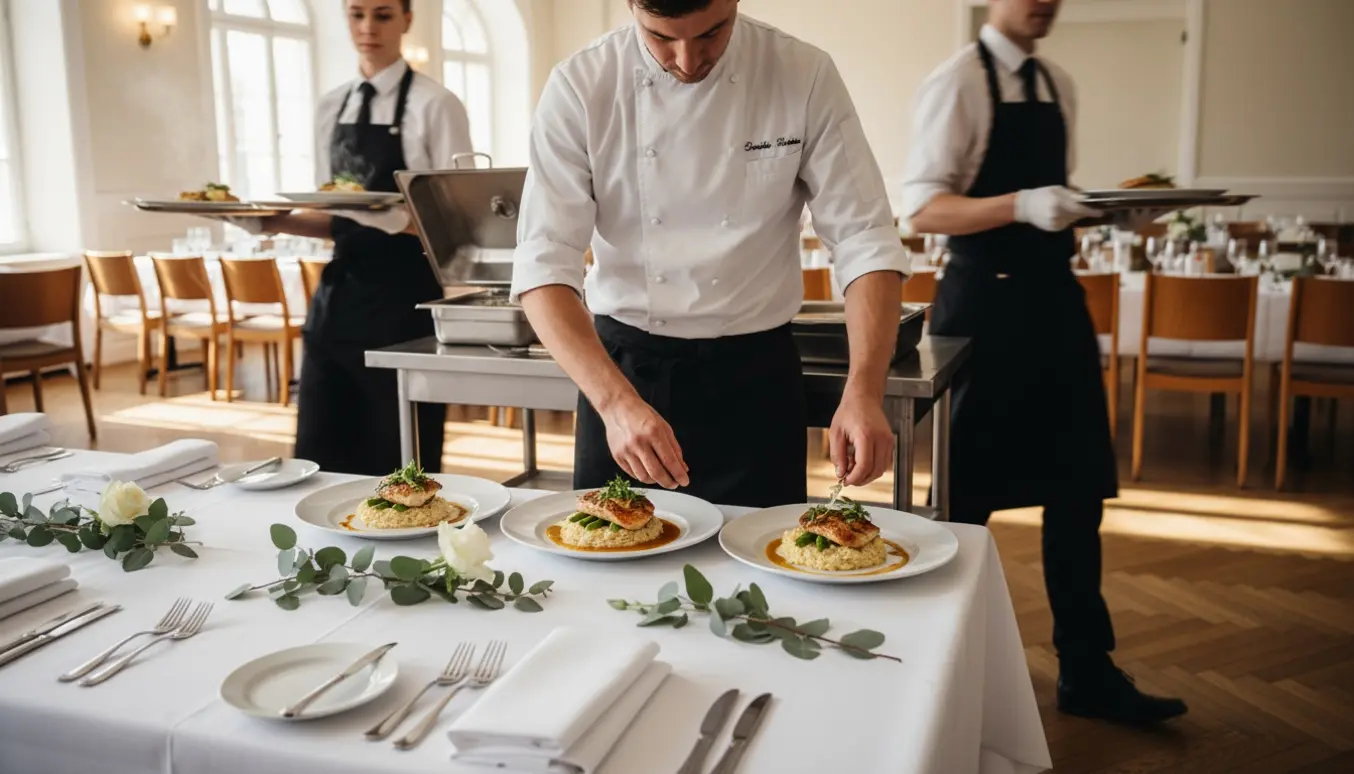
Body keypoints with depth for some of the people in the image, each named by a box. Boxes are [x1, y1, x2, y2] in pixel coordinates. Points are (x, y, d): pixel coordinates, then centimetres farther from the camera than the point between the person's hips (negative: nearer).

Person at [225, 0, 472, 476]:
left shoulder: (434, 105, -5)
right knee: (319, 460, 10)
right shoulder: (329, 109, 13)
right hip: (337, 293, 6)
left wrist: (395, 218, -28)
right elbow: (334, 219, 16)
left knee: (400, 467, 3)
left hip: (402, 298, -6)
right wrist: (275, 222, -2)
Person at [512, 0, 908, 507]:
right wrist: (616, 400, -31)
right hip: (620, 368, 1)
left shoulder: (805, 77, -10)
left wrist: (864, 391, -26)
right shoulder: (580, 87, -12)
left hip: (754, 373, 0)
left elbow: (865, 241, -11)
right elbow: (543, 264, -17)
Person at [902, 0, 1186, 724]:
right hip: (986, 300, -7)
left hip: (1054, 296, 7)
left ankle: (1087, 672, 21)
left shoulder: (1058, 85, 14)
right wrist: (1021, 206, -28)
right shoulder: (958, 82, -7)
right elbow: (923, 209, -15)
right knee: (968, 490, 3)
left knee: (1078, 485, 8)